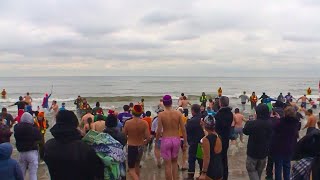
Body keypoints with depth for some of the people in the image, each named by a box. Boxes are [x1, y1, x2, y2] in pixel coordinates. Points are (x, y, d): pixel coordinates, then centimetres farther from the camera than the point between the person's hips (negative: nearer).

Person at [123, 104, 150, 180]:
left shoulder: (128, 123, -14)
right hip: (140, 147, 3)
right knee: (137, 165, 27)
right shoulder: (144, 123, -12)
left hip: (131, 147, -3)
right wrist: (144, 143, 6)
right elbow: (148, 138, -15)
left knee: (131, 170, 5)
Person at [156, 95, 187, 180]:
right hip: (176, 139, 2)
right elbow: (183, 129, -3)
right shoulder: (178, 113, -3)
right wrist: (185, 142, 6)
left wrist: (156, 141, 6)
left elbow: (159, 131, -10)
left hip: (166, 140, -2)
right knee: (174, 162, 22)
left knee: (168, 165, 6)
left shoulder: (161, 115, -8)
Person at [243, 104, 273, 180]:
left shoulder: (253, 123, -25)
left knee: (251, 169, 8)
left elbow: (245, 131, -8)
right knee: (259, 170, 21)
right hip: (264, 151, 5)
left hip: (253, 151, -5)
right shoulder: (270, 124, -6)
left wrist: (248, 123, 7)